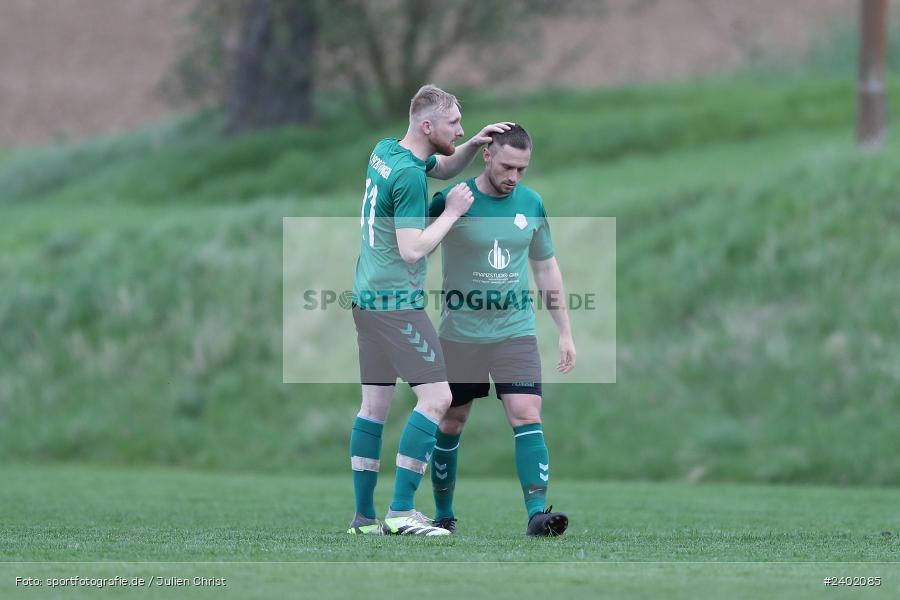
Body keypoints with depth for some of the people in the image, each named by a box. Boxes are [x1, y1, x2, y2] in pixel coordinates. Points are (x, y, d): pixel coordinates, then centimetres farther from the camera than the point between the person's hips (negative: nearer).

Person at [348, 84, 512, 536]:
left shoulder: (386, 151, 10)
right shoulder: (408, 175, -18)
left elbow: (445, 167, 28)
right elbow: (413, 249, -21)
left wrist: (473, 146, 10)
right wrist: (452, 212, -11)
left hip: (368, 296, 10)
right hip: (397, 302, -10)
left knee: (374, 404, 10)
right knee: (436, 397, -10)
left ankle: (364, 515, 10)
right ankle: (401, 512, -13)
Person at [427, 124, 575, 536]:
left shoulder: (532, 204, 4)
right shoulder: (450, 201, -9)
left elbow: (546, 267, 15)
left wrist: (565, 332, 13)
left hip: (515, 331, 2)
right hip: (459, 333, -2)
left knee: (527, 416, -13)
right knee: (451, 424, 7)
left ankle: (537, 512, -20)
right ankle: (443, 514, 22)